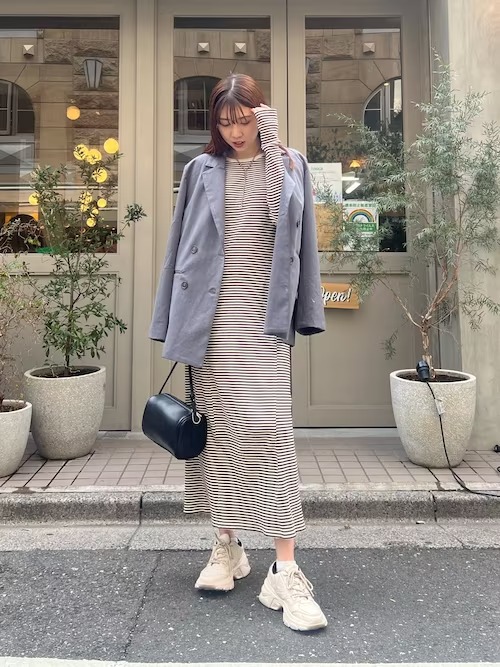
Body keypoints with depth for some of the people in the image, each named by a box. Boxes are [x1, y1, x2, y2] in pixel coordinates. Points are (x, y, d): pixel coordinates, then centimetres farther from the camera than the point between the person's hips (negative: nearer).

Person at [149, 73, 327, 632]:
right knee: (217, 431, 5)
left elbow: (291, 225, -8)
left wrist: (273, 146, -9)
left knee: (267, 431, -9)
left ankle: (285, 572, -2)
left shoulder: (289, 166, 12)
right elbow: (181, 247, 11)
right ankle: (226, 547, 21)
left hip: (262, 319, -1)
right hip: (211, 319, 2)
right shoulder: (201, 171, 12)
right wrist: (175, 325, 7)